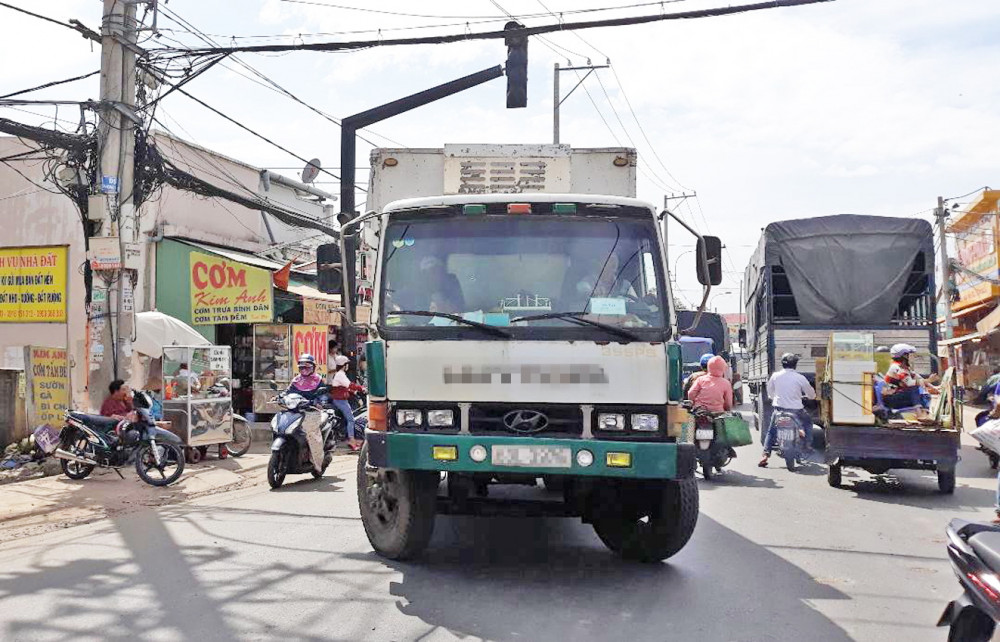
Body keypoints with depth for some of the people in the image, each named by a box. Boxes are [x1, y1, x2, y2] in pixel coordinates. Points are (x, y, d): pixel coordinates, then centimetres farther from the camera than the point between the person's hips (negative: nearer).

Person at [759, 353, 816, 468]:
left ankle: (766, 455, 1)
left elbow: (770, 392, 14)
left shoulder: (775, 376, 0)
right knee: (808, 422, 27)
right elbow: (812, 395, 6)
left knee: (771, 432, 14)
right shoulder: (800, 378, -5)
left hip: (779, 408, 2)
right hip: (796, 409, -1)